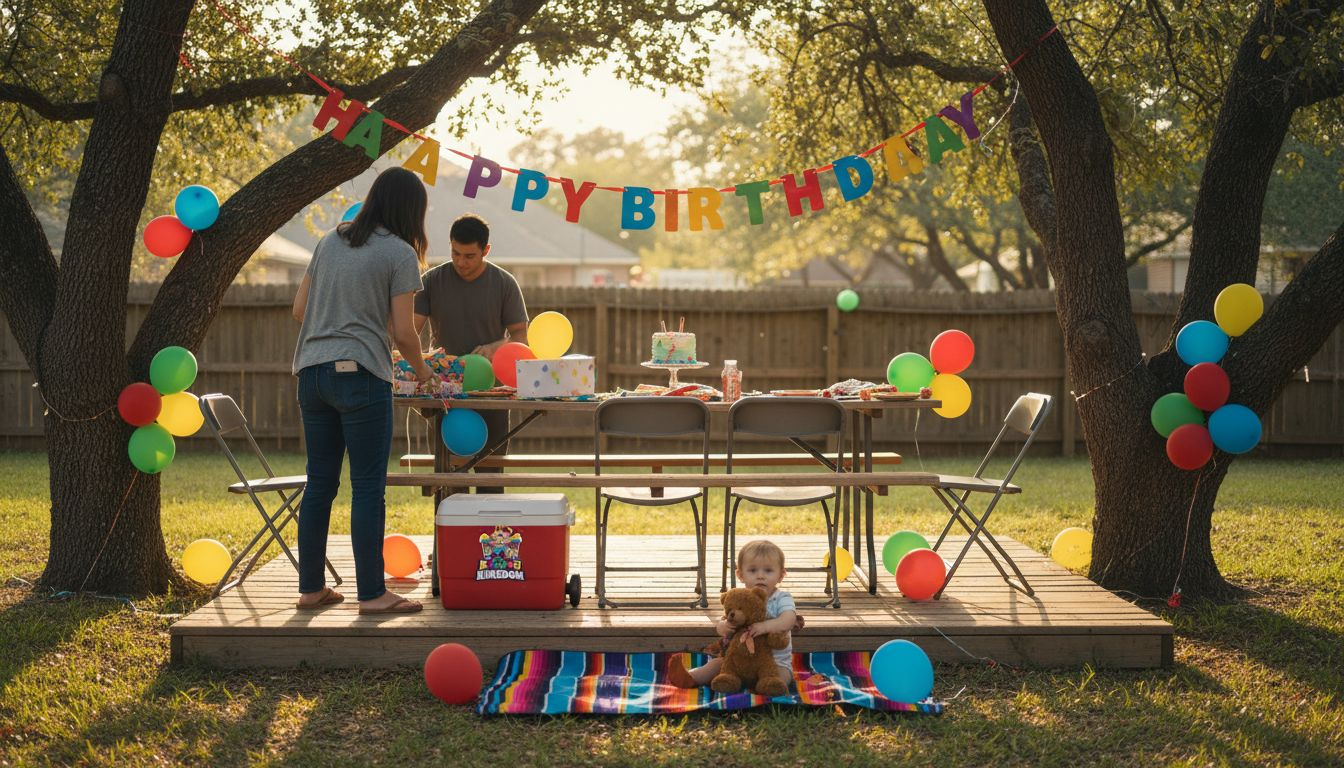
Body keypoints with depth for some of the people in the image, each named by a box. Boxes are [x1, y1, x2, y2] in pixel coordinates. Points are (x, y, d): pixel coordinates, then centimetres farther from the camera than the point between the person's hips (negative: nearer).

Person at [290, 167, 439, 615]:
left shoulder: (329, 242, 15)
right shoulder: (400, 254, -3)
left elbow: (299, 309, 16)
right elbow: (403, 331, -6)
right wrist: (422, 371, 10)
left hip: (312, 372, 6)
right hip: (360, 375, -6)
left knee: (319, 483, 12)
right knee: (368, 488, -1)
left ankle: (311, 587, 17)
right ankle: (372, 594, 1)